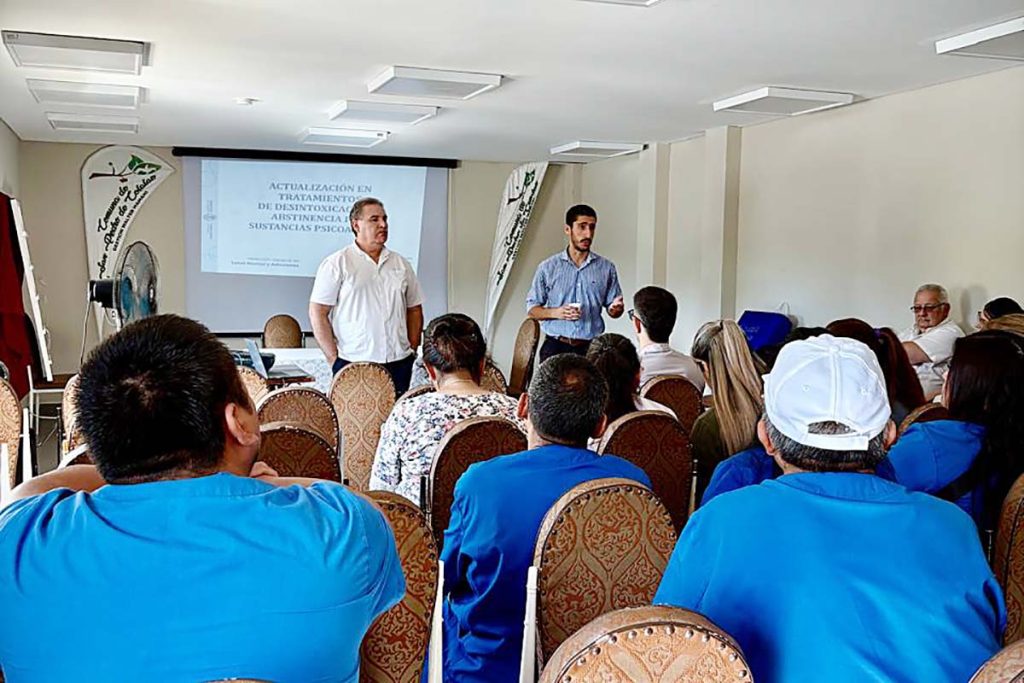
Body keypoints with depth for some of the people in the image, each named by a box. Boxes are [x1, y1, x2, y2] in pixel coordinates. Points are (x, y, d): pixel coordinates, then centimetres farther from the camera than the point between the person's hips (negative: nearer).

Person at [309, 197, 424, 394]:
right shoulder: (336, 264, 0)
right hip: (353, 364, -4)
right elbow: (317, 313, -3)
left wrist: (412, 350, 10)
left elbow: (414, 310, 20)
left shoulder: (401, 264, 14)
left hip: (399, 363, 4)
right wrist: (333, 358, -8)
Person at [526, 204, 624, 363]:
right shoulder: (548, 267, 4)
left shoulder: (606, 268, 8)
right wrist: (556, 312, -12)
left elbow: (612, 309, 13)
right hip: (555, 347, -1)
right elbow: (532, 309, 6)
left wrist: (615, 308, -10)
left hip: (591, 348, 1)